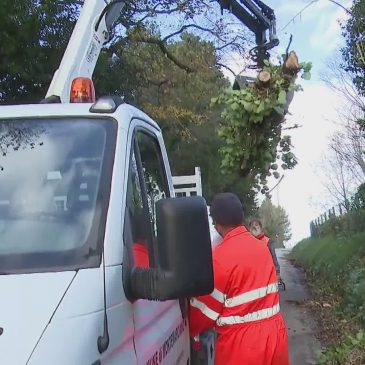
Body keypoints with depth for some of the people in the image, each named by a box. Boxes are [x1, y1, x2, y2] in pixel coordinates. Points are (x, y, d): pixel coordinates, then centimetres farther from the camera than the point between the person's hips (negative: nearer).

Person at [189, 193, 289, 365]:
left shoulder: (220, 257, -15)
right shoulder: (262, 247, 6)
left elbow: (206, 310, -8)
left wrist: (190, 331, 10)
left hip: (242, 344, -6)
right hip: (274, 334, 6)